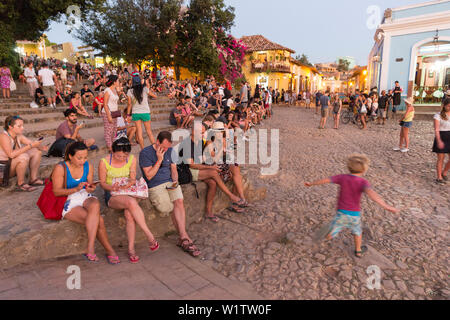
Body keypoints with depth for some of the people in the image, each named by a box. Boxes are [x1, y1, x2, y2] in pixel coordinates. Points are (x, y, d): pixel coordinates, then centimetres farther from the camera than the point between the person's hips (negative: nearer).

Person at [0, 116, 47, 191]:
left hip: (14, 166, 9)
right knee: (24, 156, -33)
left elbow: (32, 143, -1)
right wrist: (30, 146, -37)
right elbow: (11, 154, -37)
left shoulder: (18, 136, 0)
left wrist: (41, 147, -23)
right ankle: (21, 184, -17)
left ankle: (33, 179, 4)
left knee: (36, 151, 1)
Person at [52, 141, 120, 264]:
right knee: (99, 221, -28)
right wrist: (75, 189, -23)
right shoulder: (60, 168, -9)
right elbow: (56, 191, -9)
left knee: (95, 205, -36)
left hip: (84, 197, 4)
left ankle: (90, 248, -33)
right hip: (68, 203, -3)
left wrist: (90, 188, -14)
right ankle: (109, 251, -17)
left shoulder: (88, 166, 5)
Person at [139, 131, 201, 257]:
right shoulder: (145, 153, -6)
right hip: (154, 186, -4)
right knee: (169, 208, -24)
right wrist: (159, 160, -15)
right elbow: (149, 176, -10)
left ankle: (183, 238, -22)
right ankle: (185, 237, -12)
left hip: (170, 182, 4)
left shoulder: (170, 150, 12)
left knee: (179, 201, -24)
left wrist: (175, 180, 0)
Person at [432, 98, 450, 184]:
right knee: (441, 158, 3)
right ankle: (439, 177, 15)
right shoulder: (438, 116, -7)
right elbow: (436, 130, -15)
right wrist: (439, 141, -26)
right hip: (441, 139, -4)